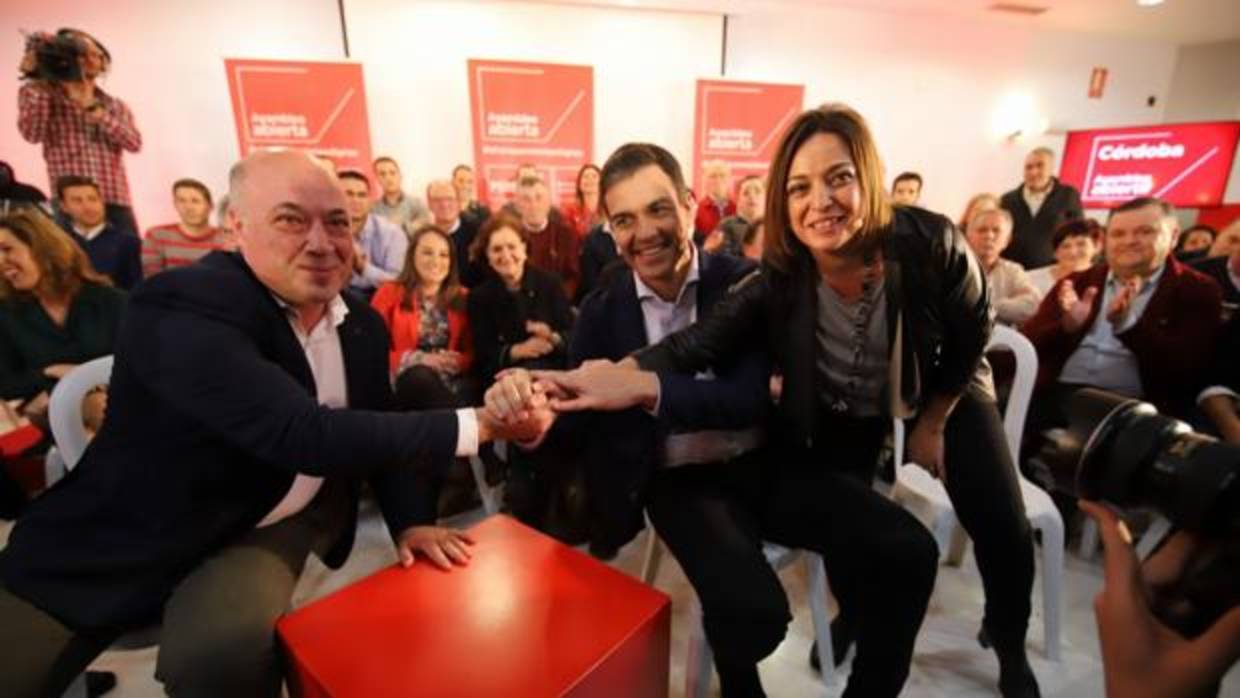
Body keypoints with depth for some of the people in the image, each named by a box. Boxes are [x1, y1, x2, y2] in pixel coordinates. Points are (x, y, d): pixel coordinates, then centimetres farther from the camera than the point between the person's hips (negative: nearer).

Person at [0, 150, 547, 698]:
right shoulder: (181, 310, -26)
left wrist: (406, 523, -4)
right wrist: (478, 425, -35)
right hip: (130, 536, -3)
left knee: (224, 652, -21)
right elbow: (306, 435, -37)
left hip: (274, 525, 3)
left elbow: (378, 427, 8)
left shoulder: (363, 324, -3)